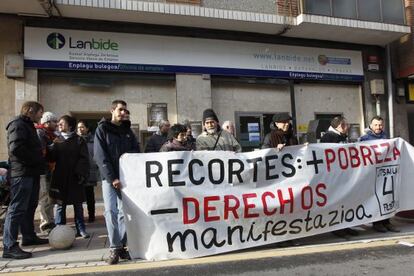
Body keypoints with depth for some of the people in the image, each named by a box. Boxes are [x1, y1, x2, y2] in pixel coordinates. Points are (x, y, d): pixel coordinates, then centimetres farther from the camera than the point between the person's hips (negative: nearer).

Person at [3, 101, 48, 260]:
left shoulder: (28, 126, 21)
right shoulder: (18, 125, -11)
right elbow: (16, 148, -23)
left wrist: (39, 160, 6)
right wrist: (38, 159, -16)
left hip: (31, 173, 10)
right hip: (22, 173, -10)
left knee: (30, 206, 17)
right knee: (17, 208, -9)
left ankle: (29, 236, 29)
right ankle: (9, 246, -5)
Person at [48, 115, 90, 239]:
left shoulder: (78, 140, 0)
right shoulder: (57, 140, 10)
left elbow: (84, 159, -6)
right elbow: (51, 157, 1)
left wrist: (81, 174, -16)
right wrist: (51, 146, -16)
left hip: (75, 178, -2)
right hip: (60, 178, 2)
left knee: (78, 205, 7)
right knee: (60, 205, 6)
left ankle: (81, 229, 15)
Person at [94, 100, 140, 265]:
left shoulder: (127, 131, 15)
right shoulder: (102, 129, 2)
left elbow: (137, 150, 15)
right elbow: (100, 156, -7)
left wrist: (128, 154, -9)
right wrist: (112, 178, -16)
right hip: (109, 178, -3)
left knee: (124, 212, 2)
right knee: (111, 211, -9)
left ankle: (122, 246, 11)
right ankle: (115, 248, -2)